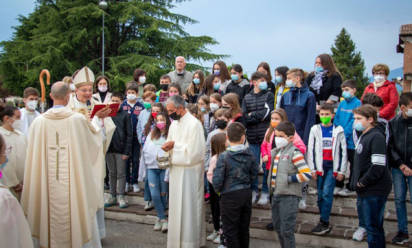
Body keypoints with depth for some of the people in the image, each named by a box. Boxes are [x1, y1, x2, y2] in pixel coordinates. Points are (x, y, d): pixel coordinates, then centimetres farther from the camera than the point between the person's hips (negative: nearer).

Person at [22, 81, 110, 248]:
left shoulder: (39, 121, -6)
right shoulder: (78, 119, -10)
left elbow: (33, 155, 3)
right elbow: (95, 136, 8)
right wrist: (97, 119, 24)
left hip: (47, 187, 2)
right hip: (74, 183, -2)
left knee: (50, 220, 14)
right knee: (76, 216, 11)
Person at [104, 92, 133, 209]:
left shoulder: (125, 115, -2)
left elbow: (129, 135, -4)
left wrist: (127, 151, -9)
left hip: (121, 149, -3)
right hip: (109, 148, 3)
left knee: (121, 173, 3)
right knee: (112, 173, 11)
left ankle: (120, 196, 12)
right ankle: (112, 196, 19)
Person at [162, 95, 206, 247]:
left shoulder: (194, 124, -15)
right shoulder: (174, 123, 10)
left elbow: (193, 151, -19)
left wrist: (175, 145, -15)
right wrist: (168, 147, -5)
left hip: (189, 171, -8)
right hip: (176, 169, 8)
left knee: (188, 206, 0)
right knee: (176, 205, 15)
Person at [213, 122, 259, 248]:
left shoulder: (223, 157, -16)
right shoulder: (249, 154, -2)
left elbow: (217, 180, -16)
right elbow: (254, 173, 6)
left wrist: (219, 190, 4)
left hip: (230, 196, -5)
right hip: (247, 193, 5)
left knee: (230, 231, 6)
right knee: (244, 228, 19)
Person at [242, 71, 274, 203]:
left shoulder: (269, 95, 5)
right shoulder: (247, 98, 8)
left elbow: (268, 113, -9)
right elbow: (244, 117, -2)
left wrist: (252, 115, -5)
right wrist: (260, 116, -9)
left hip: (266, 135, -1)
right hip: (253, 136, 1)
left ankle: (265, 191, 15)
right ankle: (254, 190, 18)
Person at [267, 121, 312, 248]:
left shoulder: (294, 153, -14)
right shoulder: (276, 152, 10)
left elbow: (307, 174, -21)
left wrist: (289, 179, -18)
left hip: (289, 196, -8)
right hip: (276, 194, 8)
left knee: (286, 230, -4)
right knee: (277, 227, 19)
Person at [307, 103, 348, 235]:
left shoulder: (338, 131, 1)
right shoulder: (315, 129, 4)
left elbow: (343, 151, 2)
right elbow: (311, 150, 4)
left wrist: (341, 171, 0)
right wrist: (312, 169, 1)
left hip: (333, 167, -2)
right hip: (320, 167, 2)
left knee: (327, 193, -10)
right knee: (321, 195, 6)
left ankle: (324, 223, -2)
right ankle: (324, 223, 17)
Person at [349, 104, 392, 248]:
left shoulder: (376, 137, -17)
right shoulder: (364, 136, 13)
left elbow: (378, 167, -24)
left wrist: (362, 183, -15)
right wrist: (355, 182, 10)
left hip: (374, 191, -9)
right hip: (365, 190, 9)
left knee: (373, 226, -1)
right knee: (371, 224, 18)